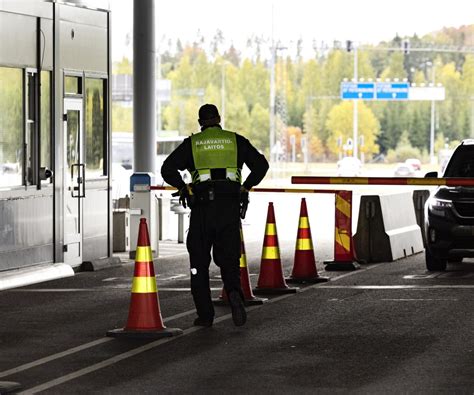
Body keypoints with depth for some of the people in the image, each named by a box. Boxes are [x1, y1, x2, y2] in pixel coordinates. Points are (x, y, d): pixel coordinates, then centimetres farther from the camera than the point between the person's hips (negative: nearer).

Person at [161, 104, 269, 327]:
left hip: (202, 207, -1)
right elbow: (261, 164, 1)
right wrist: (245, 189, 7)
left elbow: (168, 169, -4)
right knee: (229, 260, 8)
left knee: (199, 263, 9)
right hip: (230, 207, 1)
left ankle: (205, 315, 4)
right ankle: (234, 292, -24)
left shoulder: (192, 143, 8)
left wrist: (183, 188, 6)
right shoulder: (236, 141, 11)